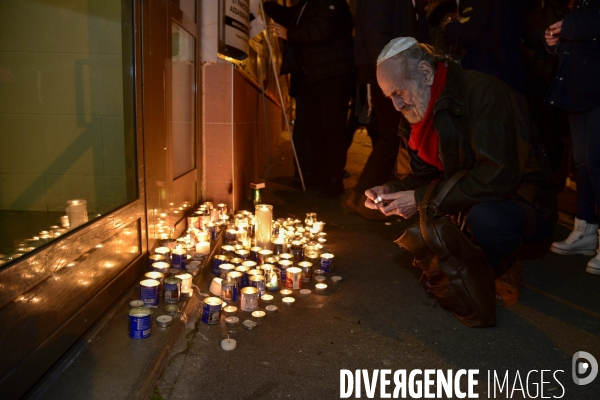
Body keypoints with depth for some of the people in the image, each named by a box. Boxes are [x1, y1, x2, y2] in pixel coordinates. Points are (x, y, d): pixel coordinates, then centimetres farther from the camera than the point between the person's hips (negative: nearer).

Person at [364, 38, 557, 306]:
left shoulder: (483, 92, -24)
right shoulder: (418, 110, 1)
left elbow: (498, 177, -32)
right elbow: (420, 174, 7)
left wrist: (422, 199, -30)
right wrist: (390, 191, -14)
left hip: (527, 205, -8)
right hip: (471, 203, 8)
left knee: (484, 217, -37)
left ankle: (505, 274, -5)